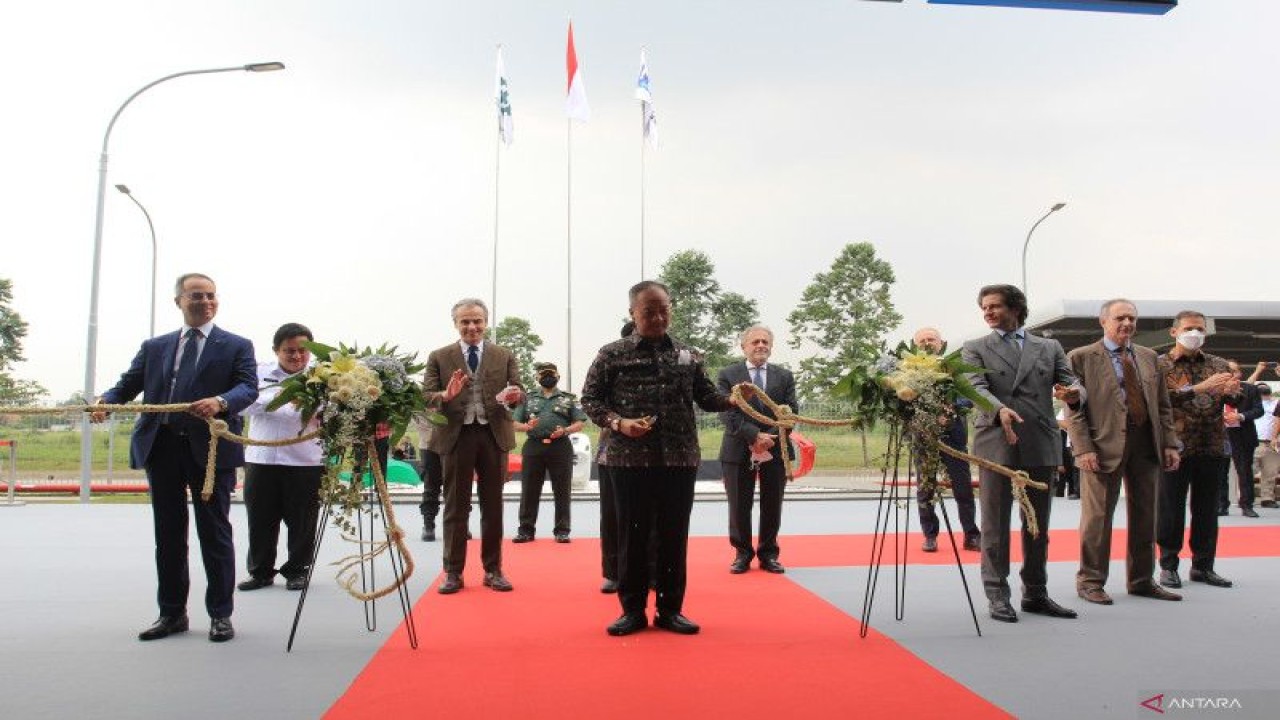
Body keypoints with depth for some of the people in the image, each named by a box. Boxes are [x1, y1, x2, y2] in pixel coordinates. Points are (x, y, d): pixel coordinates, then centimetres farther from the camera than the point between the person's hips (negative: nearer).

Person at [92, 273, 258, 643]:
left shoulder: (237, 346, 5)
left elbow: (249, 387, -8)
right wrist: (106, 400, -11)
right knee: (168, 534, 11)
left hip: (211, 447, -4)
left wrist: (221, 402, -28)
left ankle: (220, 614, 11)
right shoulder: (154, 347, 17)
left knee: (214, 533, 2)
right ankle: (172, 613, 22)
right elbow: (128, 383, 11)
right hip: (161, 446, 4)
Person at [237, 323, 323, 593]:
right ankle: (261, 571, 26)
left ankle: (297, 571, 23)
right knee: (260, 520, 10)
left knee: (301, 522, 7)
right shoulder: (260, 373, 8)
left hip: (305, 462, -2)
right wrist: (275, 398, -12)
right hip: (261, 460, 2)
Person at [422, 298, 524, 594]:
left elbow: (518, 392, 1)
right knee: (456, 507, 6)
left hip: (494, 435, 1)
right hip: (456, 436, -1)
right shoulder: (439, 357, 4)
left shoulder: (505, 356, 7)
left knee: (493, 506, 8)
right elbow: (427, 398, -1)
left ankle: (493, 570, 18)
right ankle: (453, 572, 15)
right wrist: (446, 395, -22)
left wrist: (514, 396, -23)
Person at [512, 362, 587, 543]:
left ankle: (561, 530, 6)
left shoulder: (569, 398, 10)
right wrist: (527, 426, -9)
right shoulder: (528, 399, 16)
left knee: (562, 491, 0)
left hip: (560, 447, -1)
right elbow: (516, 424, 13)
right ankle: (526, 530, 9)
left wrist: (565, 430, -15)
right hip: (533, 447, 1)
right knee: (529, 490, 2)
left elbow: (579, 424, 5)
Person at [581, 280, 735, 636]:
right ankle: (632, 609, 17)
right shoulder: (612, 354, 1)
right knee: (632, 534, 5)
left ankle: (671, 609, 20)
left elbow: (706, 397, 11)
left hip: (680, 459, 2)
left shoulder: (689, 356, 9)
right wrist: (618, 423, -14)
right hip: (630, 458, -2)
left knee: (675, 534, 8)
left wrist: (732, 399, -9)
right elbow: (590, 399, 2)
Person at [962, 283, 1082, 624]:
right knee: (995, 524, 0)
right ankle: (998, 596, 7)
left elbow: (1071, 382, 7)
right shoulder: (975, 349, 8)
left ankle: (1036, 593, 21)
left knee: (1038, 525, 10)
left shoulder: (1049, 348, 16)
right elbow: (977, 387, -8)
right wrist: (999, 409, -28)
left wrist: (1073, 393, -18)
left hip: (1041, 445, 3)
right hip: (996, 444, -3)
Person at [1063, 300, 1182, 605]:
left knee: (1145, 515, 11)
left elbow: (1163, 405, 16)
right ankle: (1090, 581, 9)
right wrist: (1083, 449, -14)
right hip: (1104, 446, -5)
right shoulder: (1081, 357, -1)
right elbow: (1074, 408, -6)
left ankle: (1142, 580, 24)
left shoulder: (1148, 357, 16)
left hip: (1146, 445, 6)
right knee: (1097, 516, -1)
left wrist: (1170, 444, 6)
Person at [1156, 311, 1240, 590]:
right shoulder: (1160, 365, 0)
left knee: (1207, 509, 9)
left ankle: (1202, 566, 20)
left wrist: (1233, 391, -17)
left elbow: (1237, 400, 6)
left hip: (1212, 448, 4)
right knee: (1171, 509, 1)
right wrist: (1199, 388, -26)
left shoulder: (1218, 365, 12)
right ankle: (1168, 566, 11)